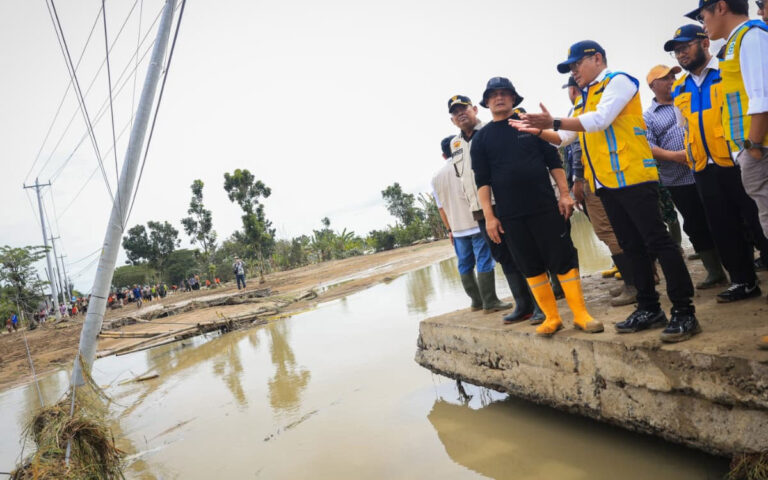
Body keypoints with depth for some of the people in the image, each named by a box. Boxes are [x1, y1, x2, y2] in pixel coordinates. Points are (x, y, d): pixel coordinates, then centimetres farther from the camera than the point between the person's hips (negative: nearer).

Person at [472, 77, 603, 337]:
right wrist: (489, 216, -3)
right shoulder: (481, 138, 8)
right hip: (509, 215, 1)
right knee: (531, 266, 5)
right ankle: (551, 317, 15)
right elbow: (482, 180, 4)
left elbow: (553, 160, 7)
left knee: (563, 259, -2)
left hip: (545, 207, -1)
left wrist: (564, 193, -1)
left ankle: (581, 314, 7)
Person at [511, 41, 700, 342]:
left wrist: (554, 122, -21)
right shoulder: (587, 98, 23)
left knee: (657, 241, -8)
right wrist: (539, 131, 8)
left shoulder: (618, 81, -2)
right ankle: (649, 309, 19)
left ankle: (684, 312, -3)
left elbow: (600, 120, -19)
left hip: (632, 177, -9)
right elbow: (565, 138, 24)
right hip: (606, 183, 9)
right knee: (632, 246, 11)